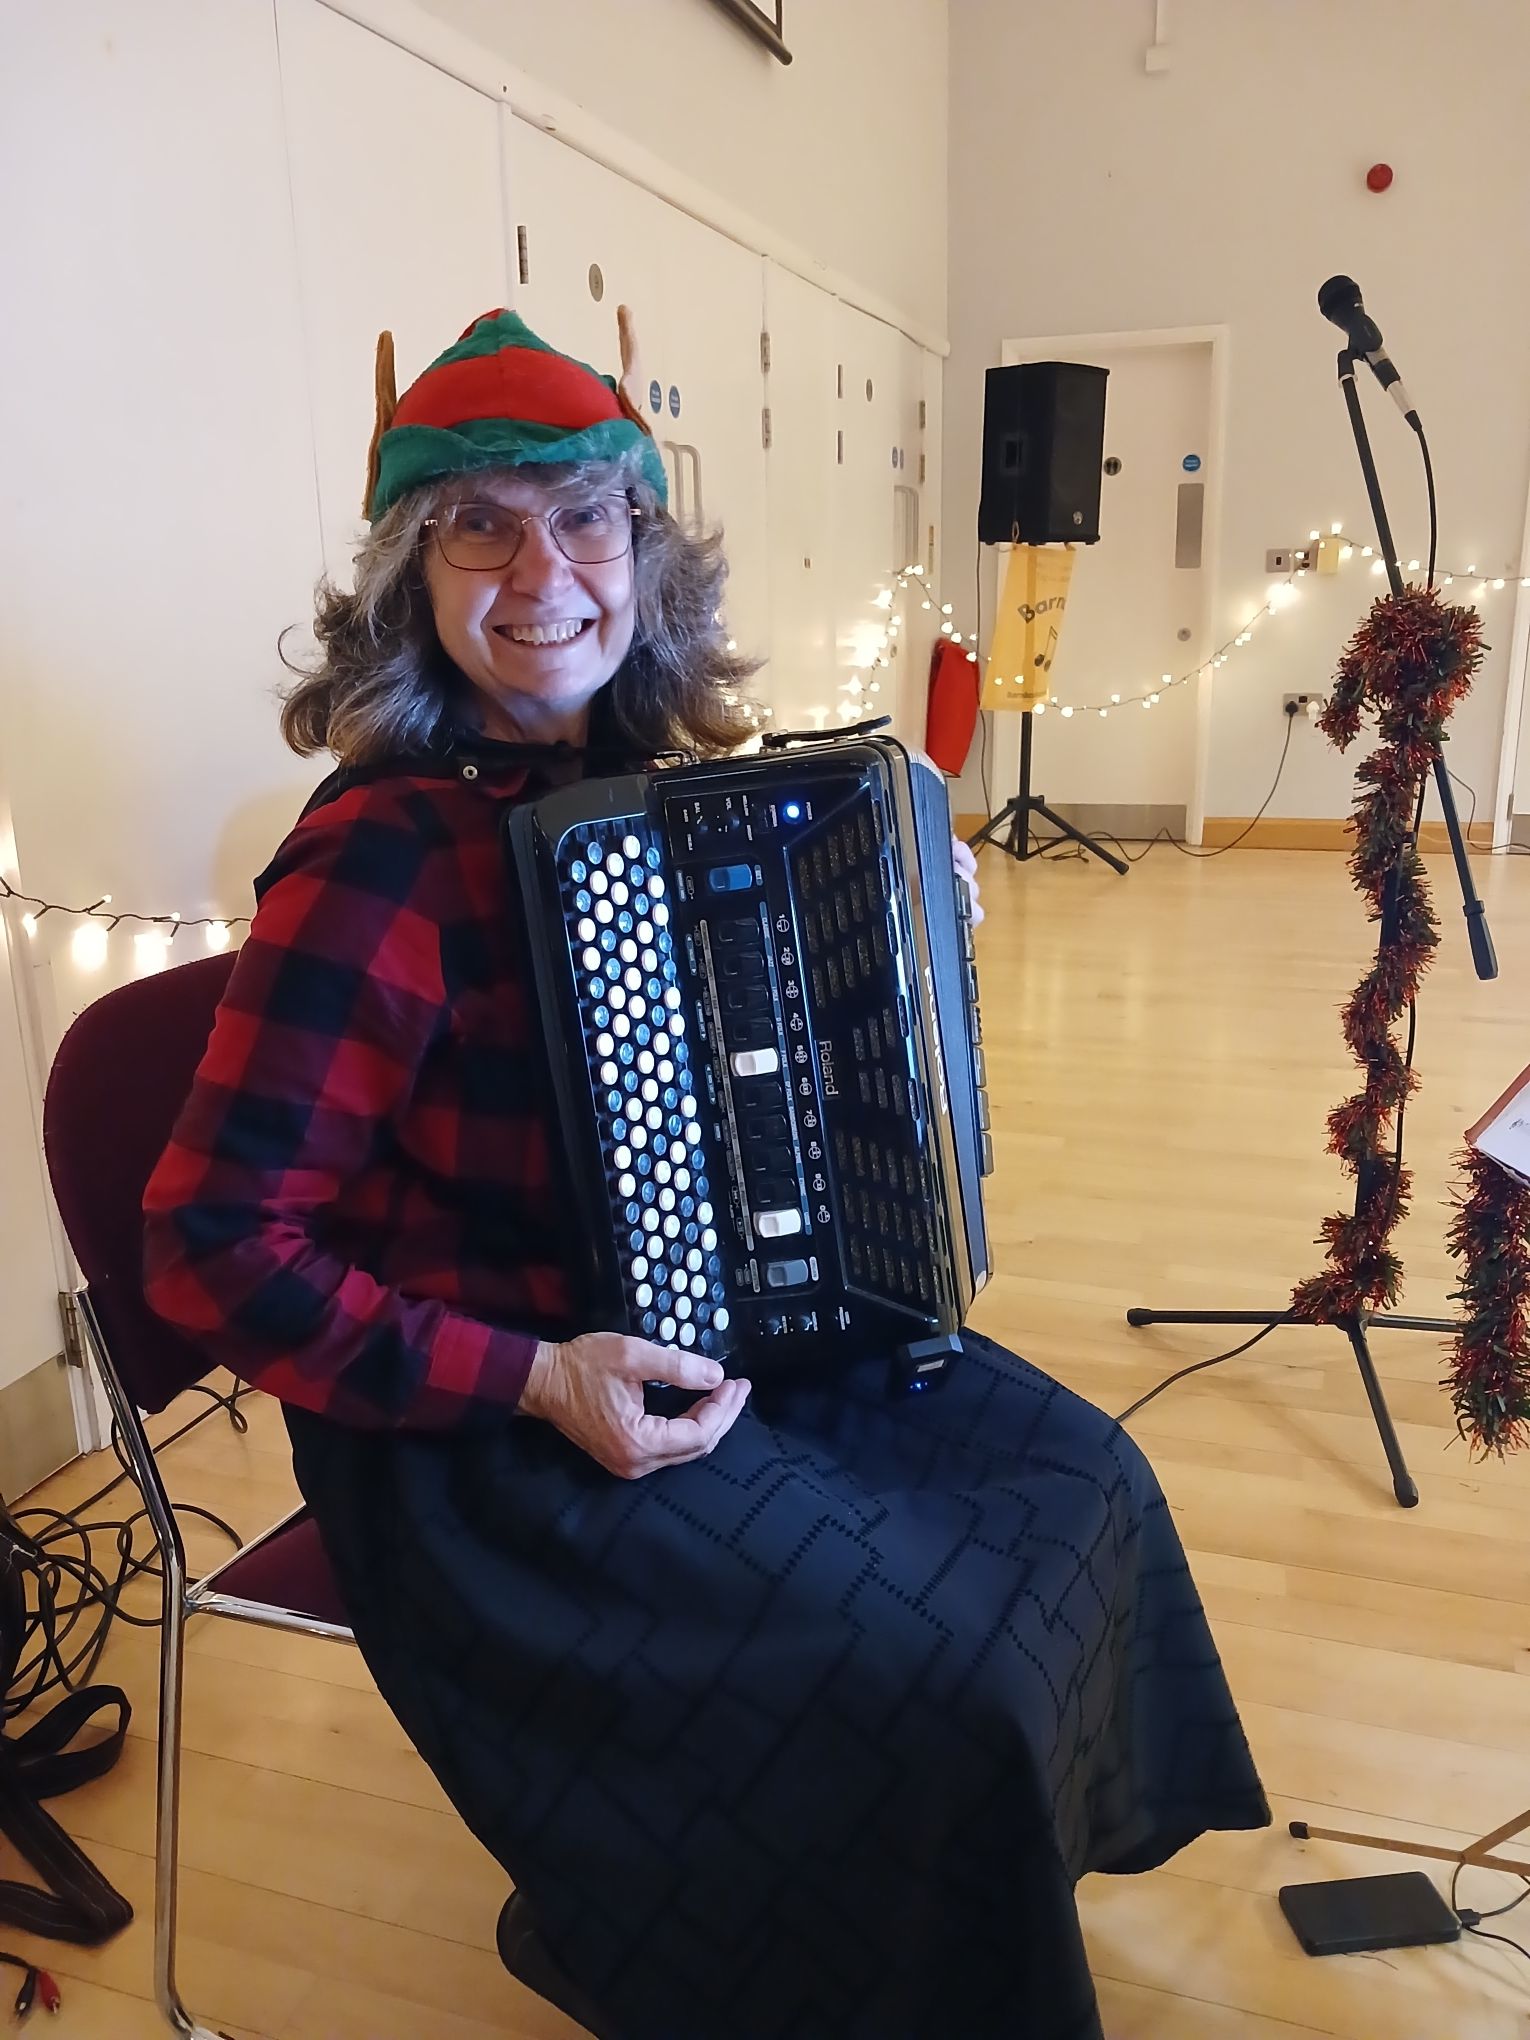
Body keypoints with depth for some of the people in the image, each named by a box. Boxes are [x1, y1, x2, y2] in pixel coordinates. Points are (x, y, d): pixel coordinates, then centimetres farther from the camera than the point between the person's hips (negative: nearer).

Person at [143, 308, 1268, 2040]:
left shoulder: (621, 781, -1)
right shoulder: (384, 856, -23)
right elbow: (213, 1253, -22)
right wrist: (540, 1381, -25)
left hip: (692, 1325, 8)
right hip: (480, 1442, -8)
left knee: (1080, 1481, 8)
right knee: (932, 1686, -15)